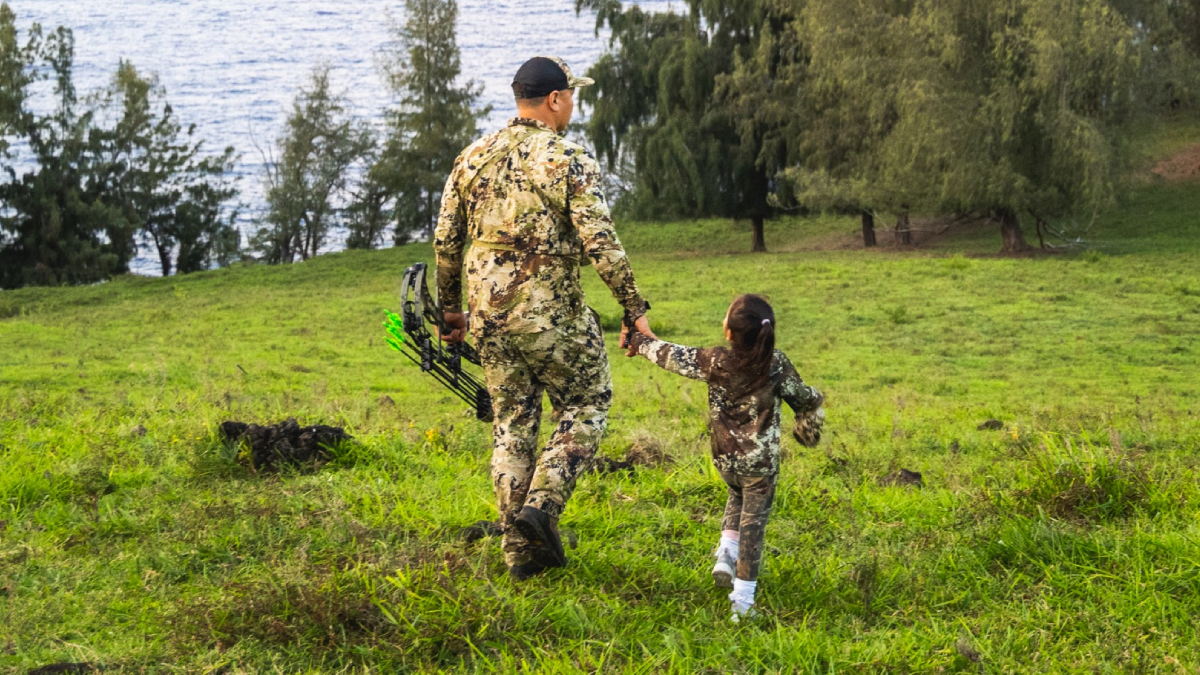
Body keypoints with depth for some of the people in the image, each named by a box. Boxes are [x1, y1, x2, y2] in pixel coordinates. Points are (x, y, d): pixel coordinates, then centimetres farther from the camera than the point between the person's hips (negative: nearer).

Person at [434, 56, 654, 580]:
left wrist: (449, 308, 21)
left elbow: (446, 240, 10)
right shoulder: (569, 161, -9)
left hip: (487, 313, 5)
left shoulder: (473, 157, 7)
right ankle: (541, 504, -3)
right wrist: (634, 309, -8)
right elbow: (600, 243, -14)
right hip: (551, 311, -5)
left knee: (512, 420, 13)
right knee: (585, 405, 14)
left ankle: (521, 550, 14)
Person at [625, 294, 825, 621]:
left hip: (724, 458, 3)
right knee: (753, 522, 4)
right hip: (761, 462, -2)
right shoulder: (776, 365, -14)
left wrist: (640, 342, 22)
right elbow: (806, 400, -1)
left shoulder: (714, 361, -11)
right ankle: (743, 600, 2)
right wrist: (808, 426, 22)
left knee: (738, 498, 32)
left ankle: (725, 555, 17)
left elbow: (672, 356, 4)